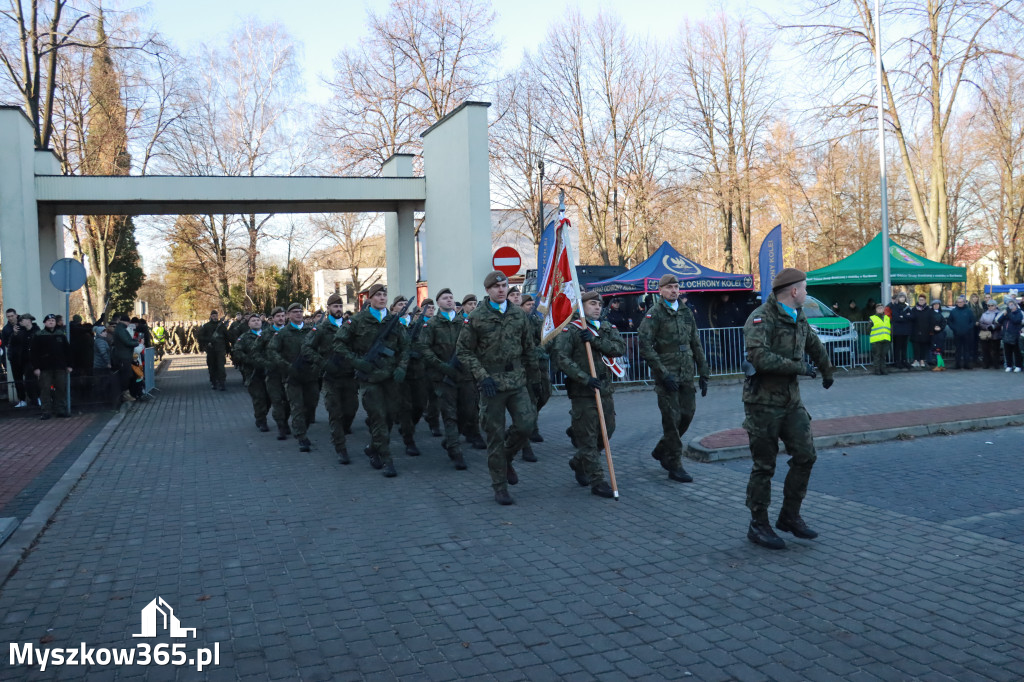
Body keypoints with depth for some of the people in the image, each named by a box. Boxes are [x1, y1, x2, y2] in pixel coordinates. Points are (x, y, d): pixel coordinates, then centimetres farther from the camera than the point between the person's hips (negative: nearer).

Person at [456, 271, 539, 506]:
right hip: (491, 383, -3)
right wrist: (482, 376, -11)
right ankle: (500, 487, 14)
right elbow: (464, 351, -2)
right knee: (496, 435, 1)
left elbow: (529, 348, 15)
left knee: (526, 423, -11)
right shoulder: (477, 317, -3)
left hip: (517, 381, 3)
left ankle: (507, 458, 21)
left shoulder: (518, 314, 8)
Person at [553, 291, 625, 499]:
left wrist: (594, 340, -18)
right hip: (583, 392, -6)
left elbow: (620, 348, -5)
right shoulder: (570, 330, -5)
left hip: (605, 390, 6)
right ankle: (597, 481, 5)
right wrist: (585, 379, -21)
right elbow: (562, 357, -16)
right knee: (588, 437, -3)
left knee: (607, 431, 14)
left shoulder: (608, 328, 12)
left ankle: (578, 462, 35)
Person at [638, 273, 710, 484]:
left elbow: (696, 344, 18)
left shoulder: (686, 312, 14)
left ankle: (661, 450, 28)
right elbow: (645, 346, -13)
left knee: (687, 414, 8)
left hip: (687, 375, 6)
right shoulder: (654, 313, -6)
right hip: (667, 375, -6)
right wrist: (663, 374, -17)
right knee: (672, 419, -5)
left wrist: (703, 373, 13)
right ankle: (675, 466, 5)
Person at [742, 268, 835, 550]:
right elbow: (759, 356, -30)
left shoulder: (799, 319, 12)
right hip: (763, 402, -8)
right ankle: (758, 526, 14)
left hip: (791, 399, 8)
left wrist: (827, 372, 44)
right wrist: (798, 367, -21)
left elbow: (815, 345, 32)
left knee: (805, 456, 4)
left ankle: (790, 516, 19)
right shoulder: (761, 318, -15)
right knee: (764, 466, 0)